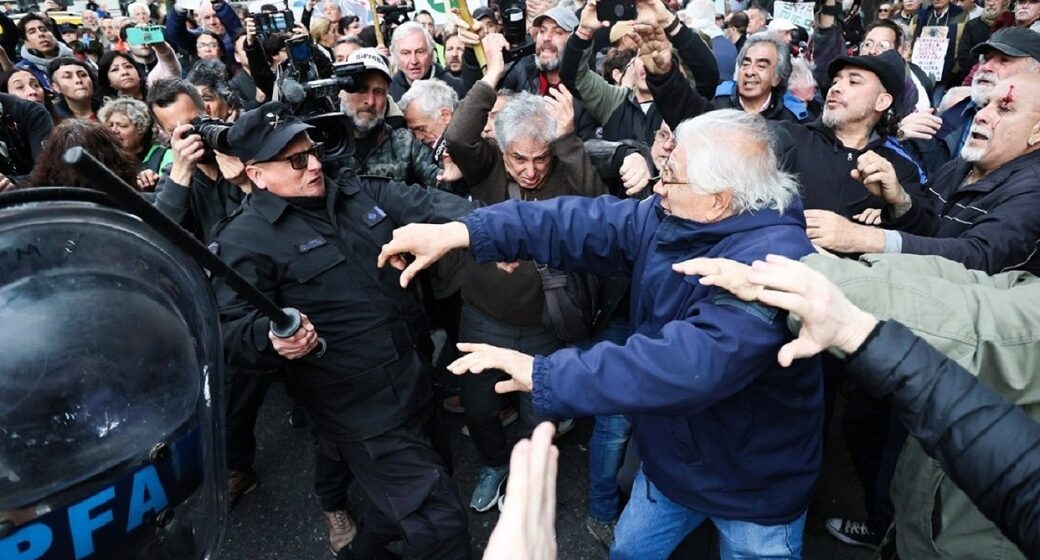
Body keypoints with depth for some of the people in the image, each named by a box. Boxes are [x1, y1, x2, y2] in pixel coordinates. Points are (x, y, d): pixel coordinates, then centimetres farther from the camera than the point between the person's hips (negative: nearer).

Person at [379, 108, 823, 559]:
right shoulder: (670, 221, -9)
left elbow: (690, 362, -45)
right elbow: (587, 223, -13)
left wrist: (544, 374, -43)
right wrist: (460, 232, -21)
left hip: (754, 489, -6)